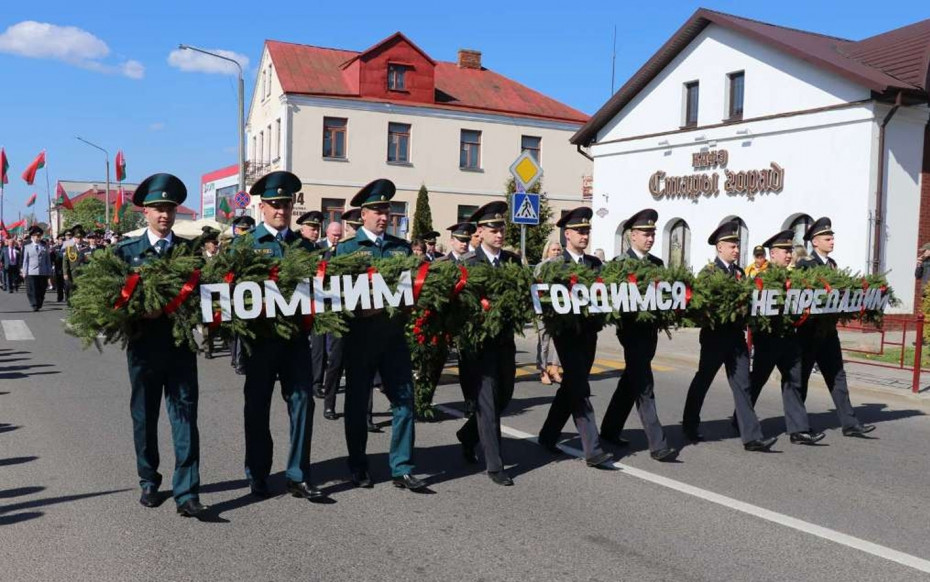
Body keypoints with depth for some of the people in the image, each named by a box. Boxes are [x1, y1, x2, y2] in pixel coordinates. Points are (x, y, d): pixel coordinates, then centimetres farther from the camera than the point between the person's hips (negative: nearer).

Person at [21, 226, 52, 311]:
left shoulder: (45, 247, 10)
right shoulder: (27, 247, 8)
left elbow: (48, 260, 12)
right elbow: (25, 260, 8)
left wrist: (49, 272, 8)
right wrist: (24, 272, 2)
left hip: (43, 272, 1)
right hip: (31, 272, -1)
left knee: (42, 290, 5)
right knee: (32, 290, -6)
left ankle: (39, 305, 17)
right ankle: (34, 305, -4)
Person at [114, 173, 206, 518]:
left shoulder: (191, 249, 6)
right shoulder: (126, 251, 5)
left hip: (181, 344, -1)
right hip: (144, 345, 1)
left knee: (185, 416, -4)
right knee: (144, 416, 12)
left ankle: (186, 493, -3)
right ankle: (149, 482, 28)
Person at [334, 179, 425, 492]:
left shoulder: (402, 247, 11)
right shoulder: (346, 248, 1)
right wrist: (361, 307, -20)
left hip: (394, 334, 3)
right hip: (361, 334, -3)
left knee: (404, 400, 2)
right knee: (357, 402, 8)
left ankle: (402, 469, 10)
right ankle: (358, 467, 22)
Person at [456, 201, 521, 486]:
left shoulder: (513, 260, 8)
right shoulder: (469, 264, -6)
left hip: (505, 338, 6)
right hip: (480, 340, -6)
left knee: (504, 396, 16)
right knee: (488, 400, -3)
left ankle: (468, 435, 41)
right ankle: (494, 465, 4)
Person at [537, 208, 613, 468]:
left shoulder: (595, 263, 12)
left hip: (589, 332, 6)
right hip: (568, 332, -6)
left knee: (571, 387, 15)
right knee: (580, 391, -9)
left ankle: (548, 435, 30)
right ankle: (592, 450, -8)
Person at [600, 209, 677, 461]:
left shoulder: (657, 263, 13)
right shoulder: (620, 262, -6)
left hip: (650, 329, 7)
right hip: (632, 329, -7)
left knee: (631, 382, 16)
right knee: (644, 386, -8)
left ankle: (610, 430, 30)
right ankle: (657, 445, -8)